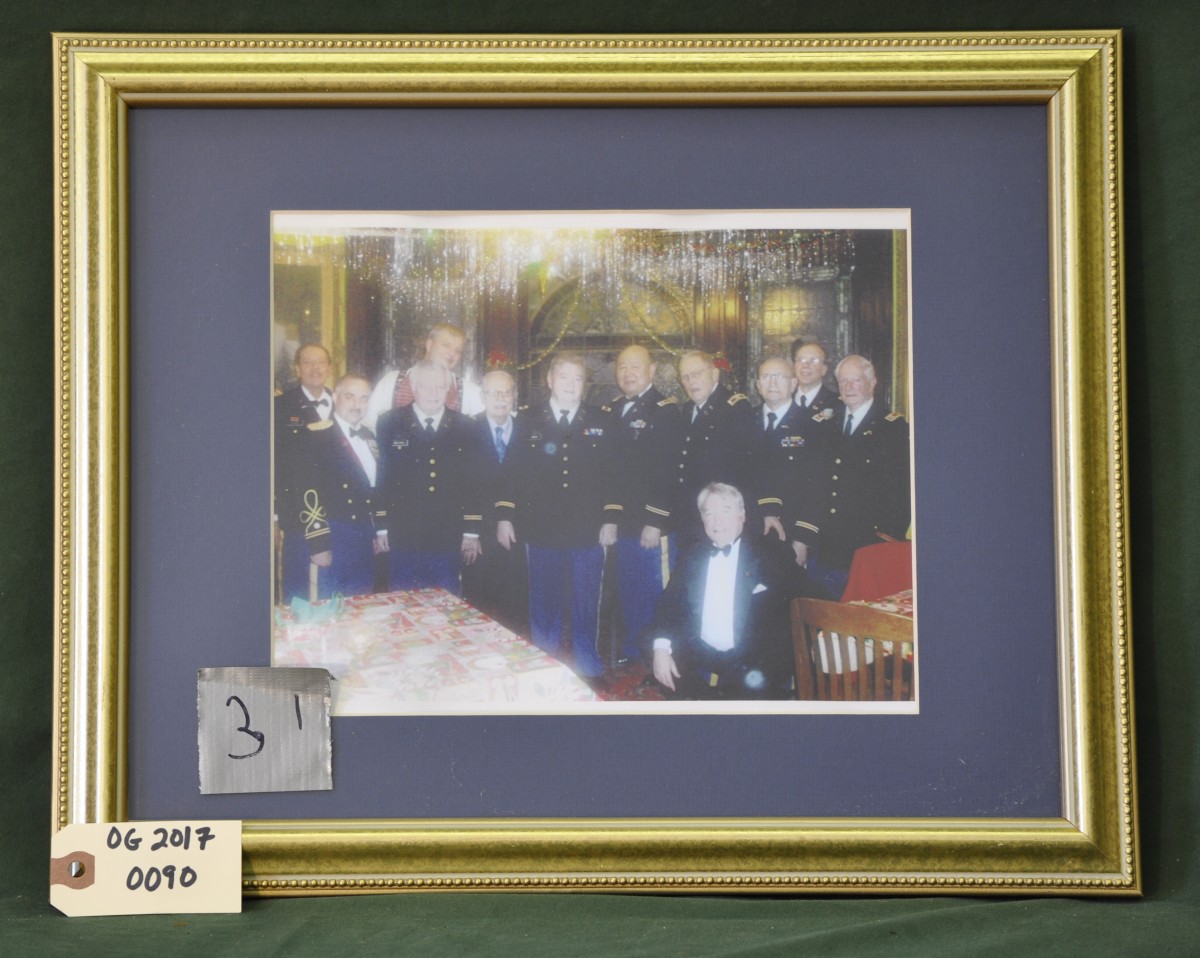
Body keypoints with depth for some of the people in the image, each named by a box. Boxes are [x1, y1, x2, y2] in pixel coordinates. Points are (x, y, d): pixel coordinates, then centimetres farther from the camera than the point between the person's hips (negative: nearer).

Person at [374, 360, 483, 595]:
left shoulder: (465, 428, 7)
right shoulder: (390, 424, 1)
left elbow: (474, 483, 8)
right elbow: (380, 478, 0)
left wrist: (471, 532, 4)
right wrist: (381, 527, -4)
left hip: (448, 541, 2)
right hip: (403, 538, -2)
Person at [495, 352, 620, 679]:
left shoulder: (602, 423, 7)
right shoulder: (527, 422, 6)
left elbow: (613, 475, 5)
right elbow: (512, 472, 4)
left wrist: (611, 520, -1)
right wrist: (504, 516, -2)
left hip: (588, 534, 0)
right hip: (541, 533, 0)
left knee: (586, 612, 6)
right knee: (544, 612, 9)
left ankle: (589, 674, 16)